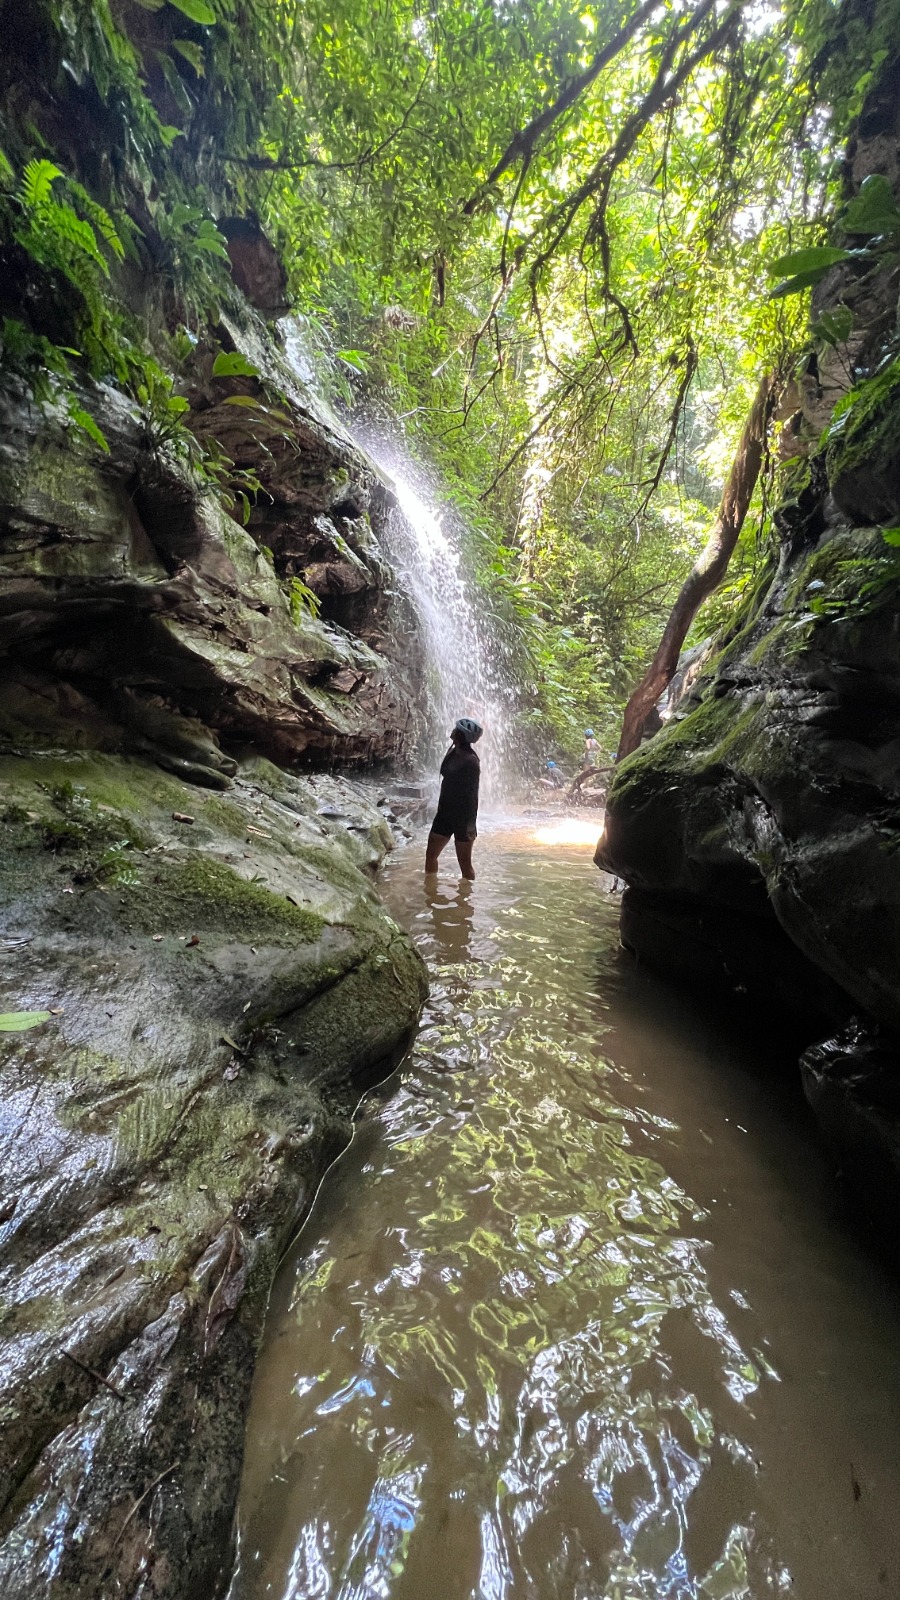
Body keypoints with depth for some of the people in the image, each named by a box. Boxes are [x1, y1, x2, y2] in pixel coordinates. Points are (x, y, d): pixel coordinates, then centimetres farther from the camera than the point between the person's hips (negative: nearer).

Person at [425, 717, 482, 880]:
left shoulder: (471, 761, -17)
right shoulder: (453, 753, 7)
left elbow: (473, 794, -17)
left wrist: (470, 823, -18)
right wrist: (441, 808, 18)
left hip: (462, 816, -8)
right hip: (445, 812, 8)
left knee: (465, 863, 3)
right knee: (430, 854, 15)